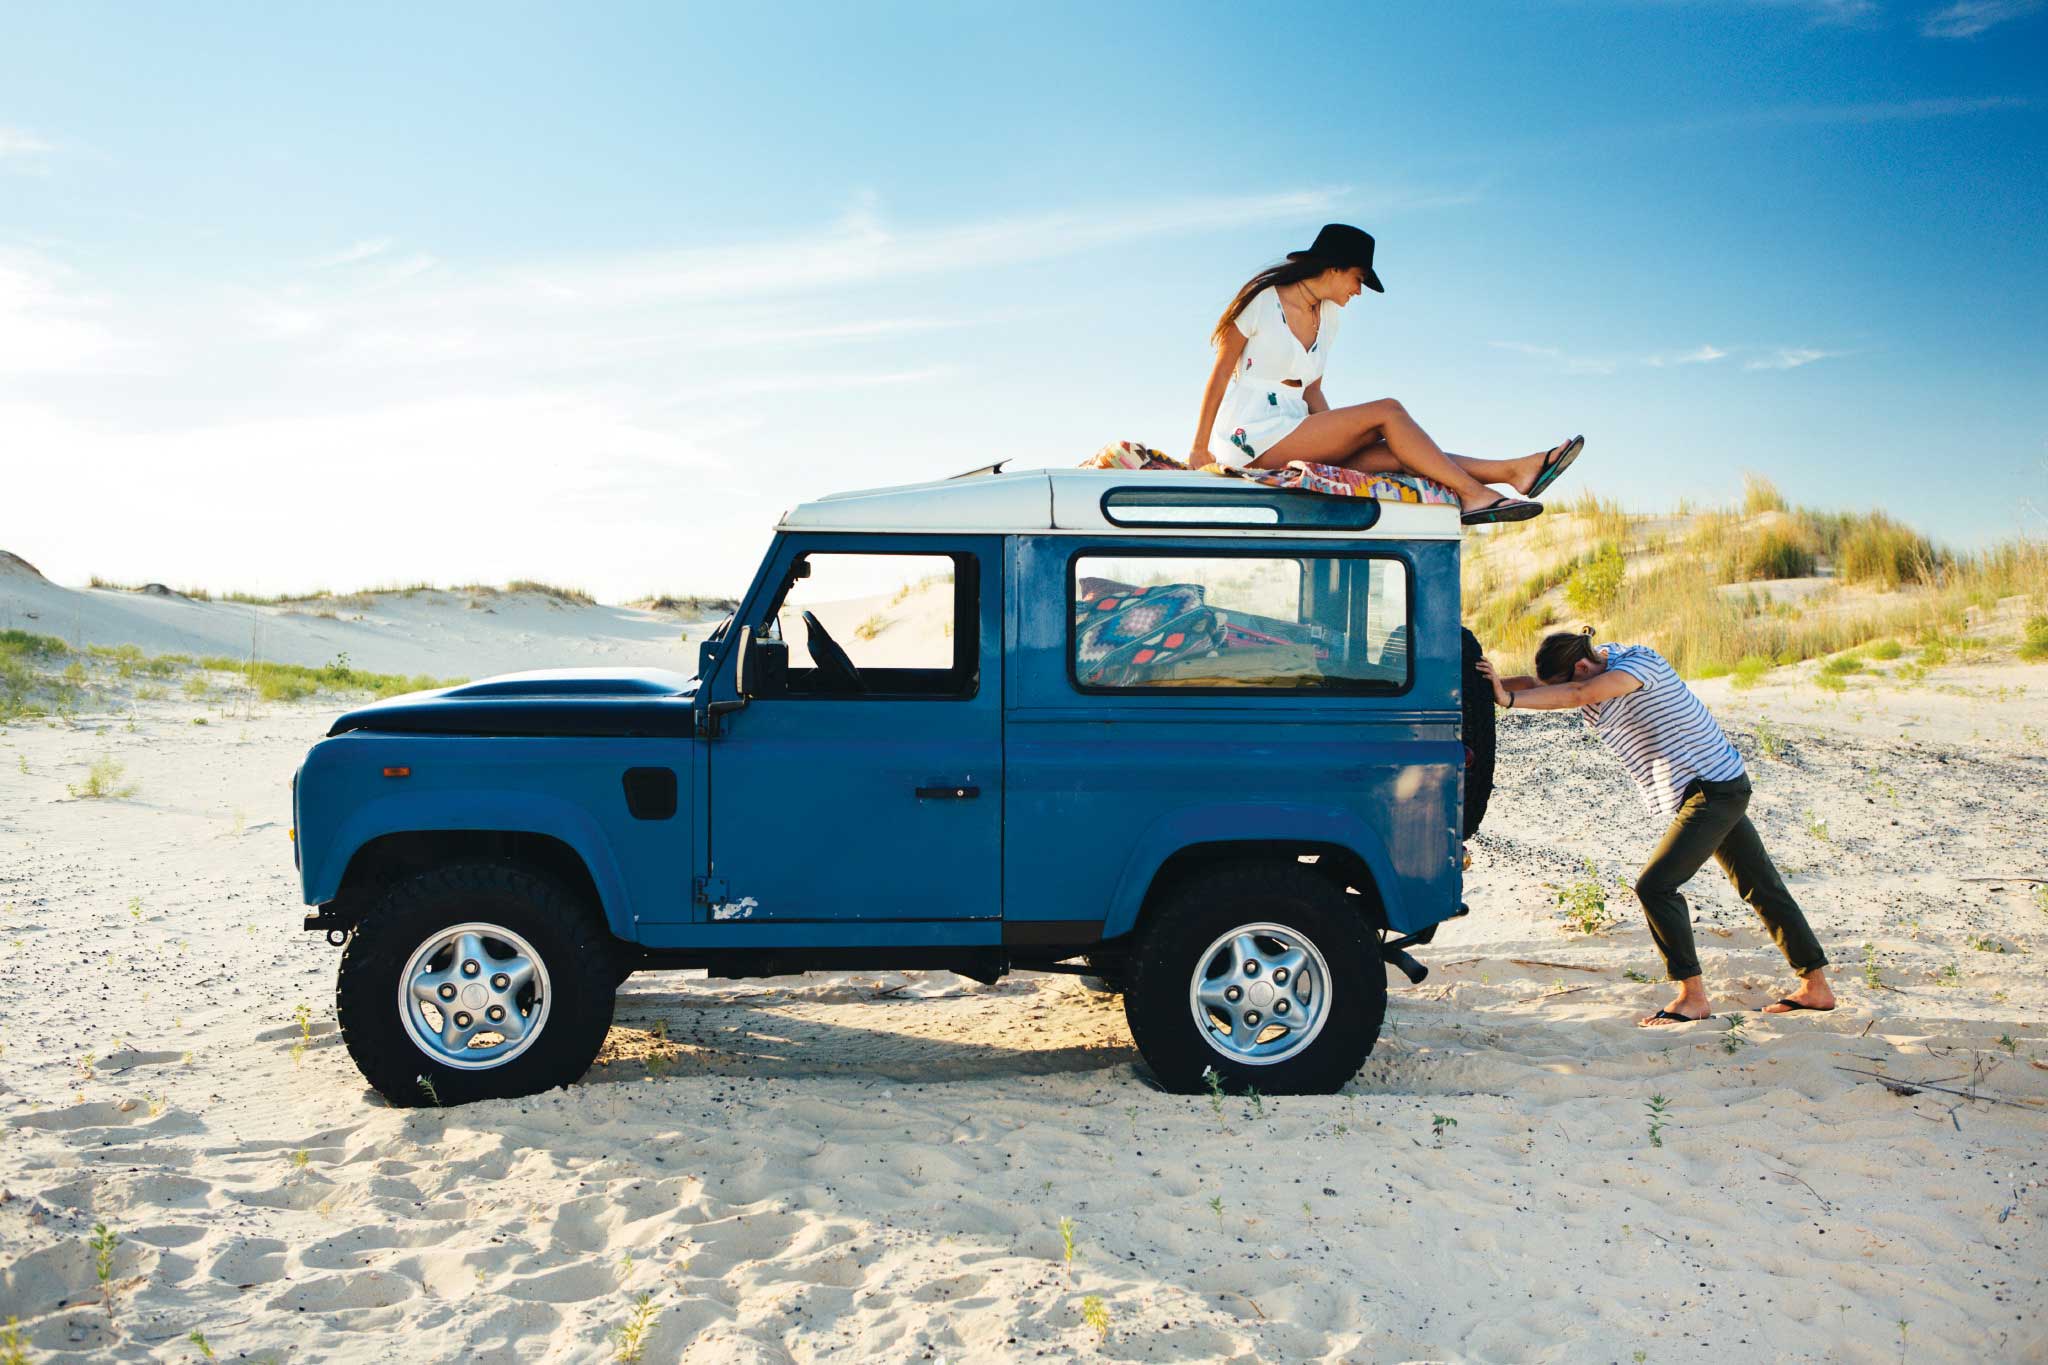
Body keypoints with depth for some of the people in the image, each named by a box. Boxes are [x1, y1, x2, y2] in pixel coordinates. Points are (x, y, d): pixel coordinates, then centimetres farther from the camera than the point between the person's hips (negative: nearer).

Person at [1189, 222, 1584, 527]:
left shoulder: (1327, 316, 16)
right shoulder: (1264, 302, -6)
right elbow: (1220, 373, -6)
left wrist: (1340, 436, 4)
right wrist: (1200, 447, -8)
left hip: (1290, 441, 7)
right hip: (1252, 436, -7)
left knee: (1393, 454, -15)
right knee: (1387, 411, -18)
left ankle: (1512, 471, -21)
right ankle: (1472, 494, -21)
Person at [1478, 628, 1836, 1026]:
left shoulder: (1641, 662, -22)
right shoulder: (1598, 669, 4)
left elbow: (1578, 694, -36)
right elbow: (1540, 686, -3)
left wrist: (1511, 699, -37)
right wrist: (1500, 686, -19)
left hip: (1715, 788, -10)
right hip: (1718, 790, 10)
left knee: (1655, 886, -13)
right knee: (1760, 887, 15)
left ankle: (1692, 997, -5)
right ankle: (1816, 987, 24)